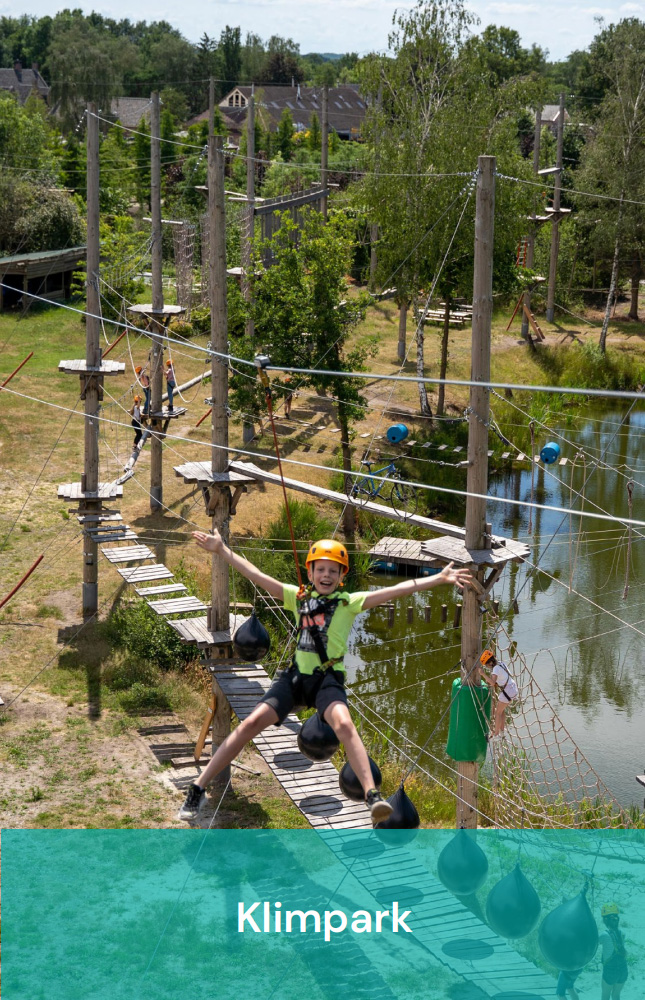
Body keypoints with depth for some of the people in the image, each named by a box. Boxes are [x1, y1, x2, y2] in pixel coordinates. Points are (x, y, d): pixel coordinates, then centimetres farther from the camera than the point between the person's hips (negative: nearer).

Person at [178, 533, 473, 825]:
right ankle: (197, 790, -2)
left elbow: (395, 591, -2)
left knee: (344, 725, -31)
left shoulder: (349, 602, 5)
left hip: (328, 678, -3)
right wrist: (222, 551, 6)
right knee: (250, 724, -9)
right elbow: (256, 576, 10)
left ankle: (372, 797, -38)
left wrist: (439, 578, -9)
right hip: (296, 676, 3)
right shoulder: (298, 597, 12)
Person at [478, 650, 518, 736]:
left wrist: (483, 674, -30)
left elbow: (492, 682, -32)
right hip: (513, 689, 9)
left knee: (498, 712, 4)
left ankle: (496, 733, 8)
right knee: (502, 709, 24)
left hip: (508, 691, -9)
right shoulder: (500, 663, 8)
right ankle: (502, 729, 31)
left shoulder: (496, 668, -18)